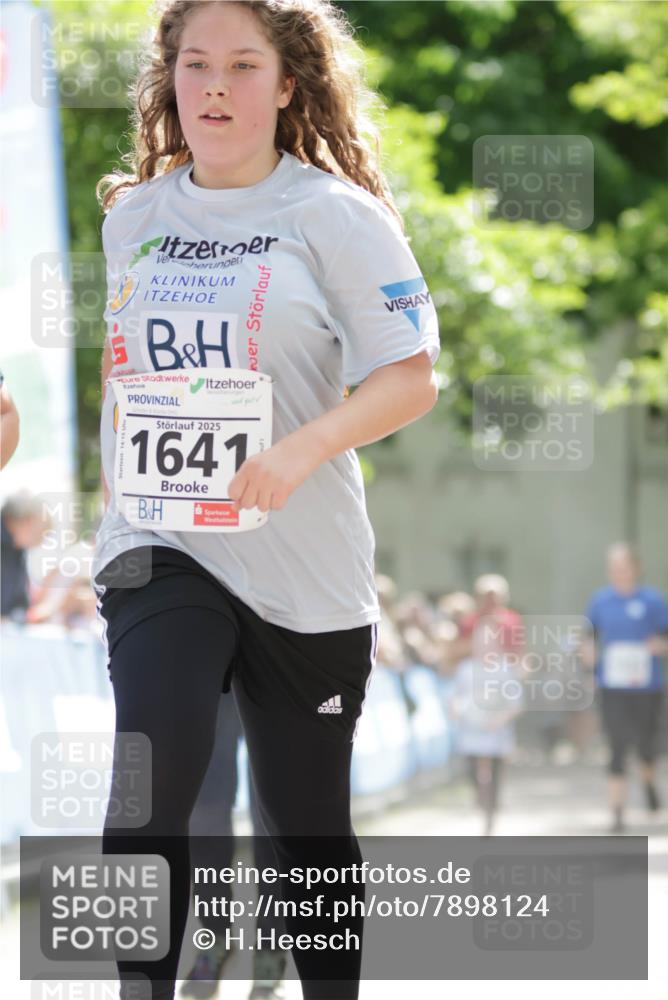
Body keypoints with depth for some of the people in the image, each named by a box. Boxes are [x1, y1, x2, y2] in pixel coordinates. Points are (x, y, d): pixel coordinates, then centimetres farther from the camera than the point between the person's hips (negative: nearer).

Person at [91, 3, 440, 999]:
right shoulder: (131, 215, 9)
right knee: (154, 770, -22)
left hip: (303, 567, -2)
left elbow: (412, 378, -8)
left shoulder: (334, 214, -3)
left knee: (307, 821, 9)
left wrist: (300, 452, -22)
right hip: (159, 546, 2)